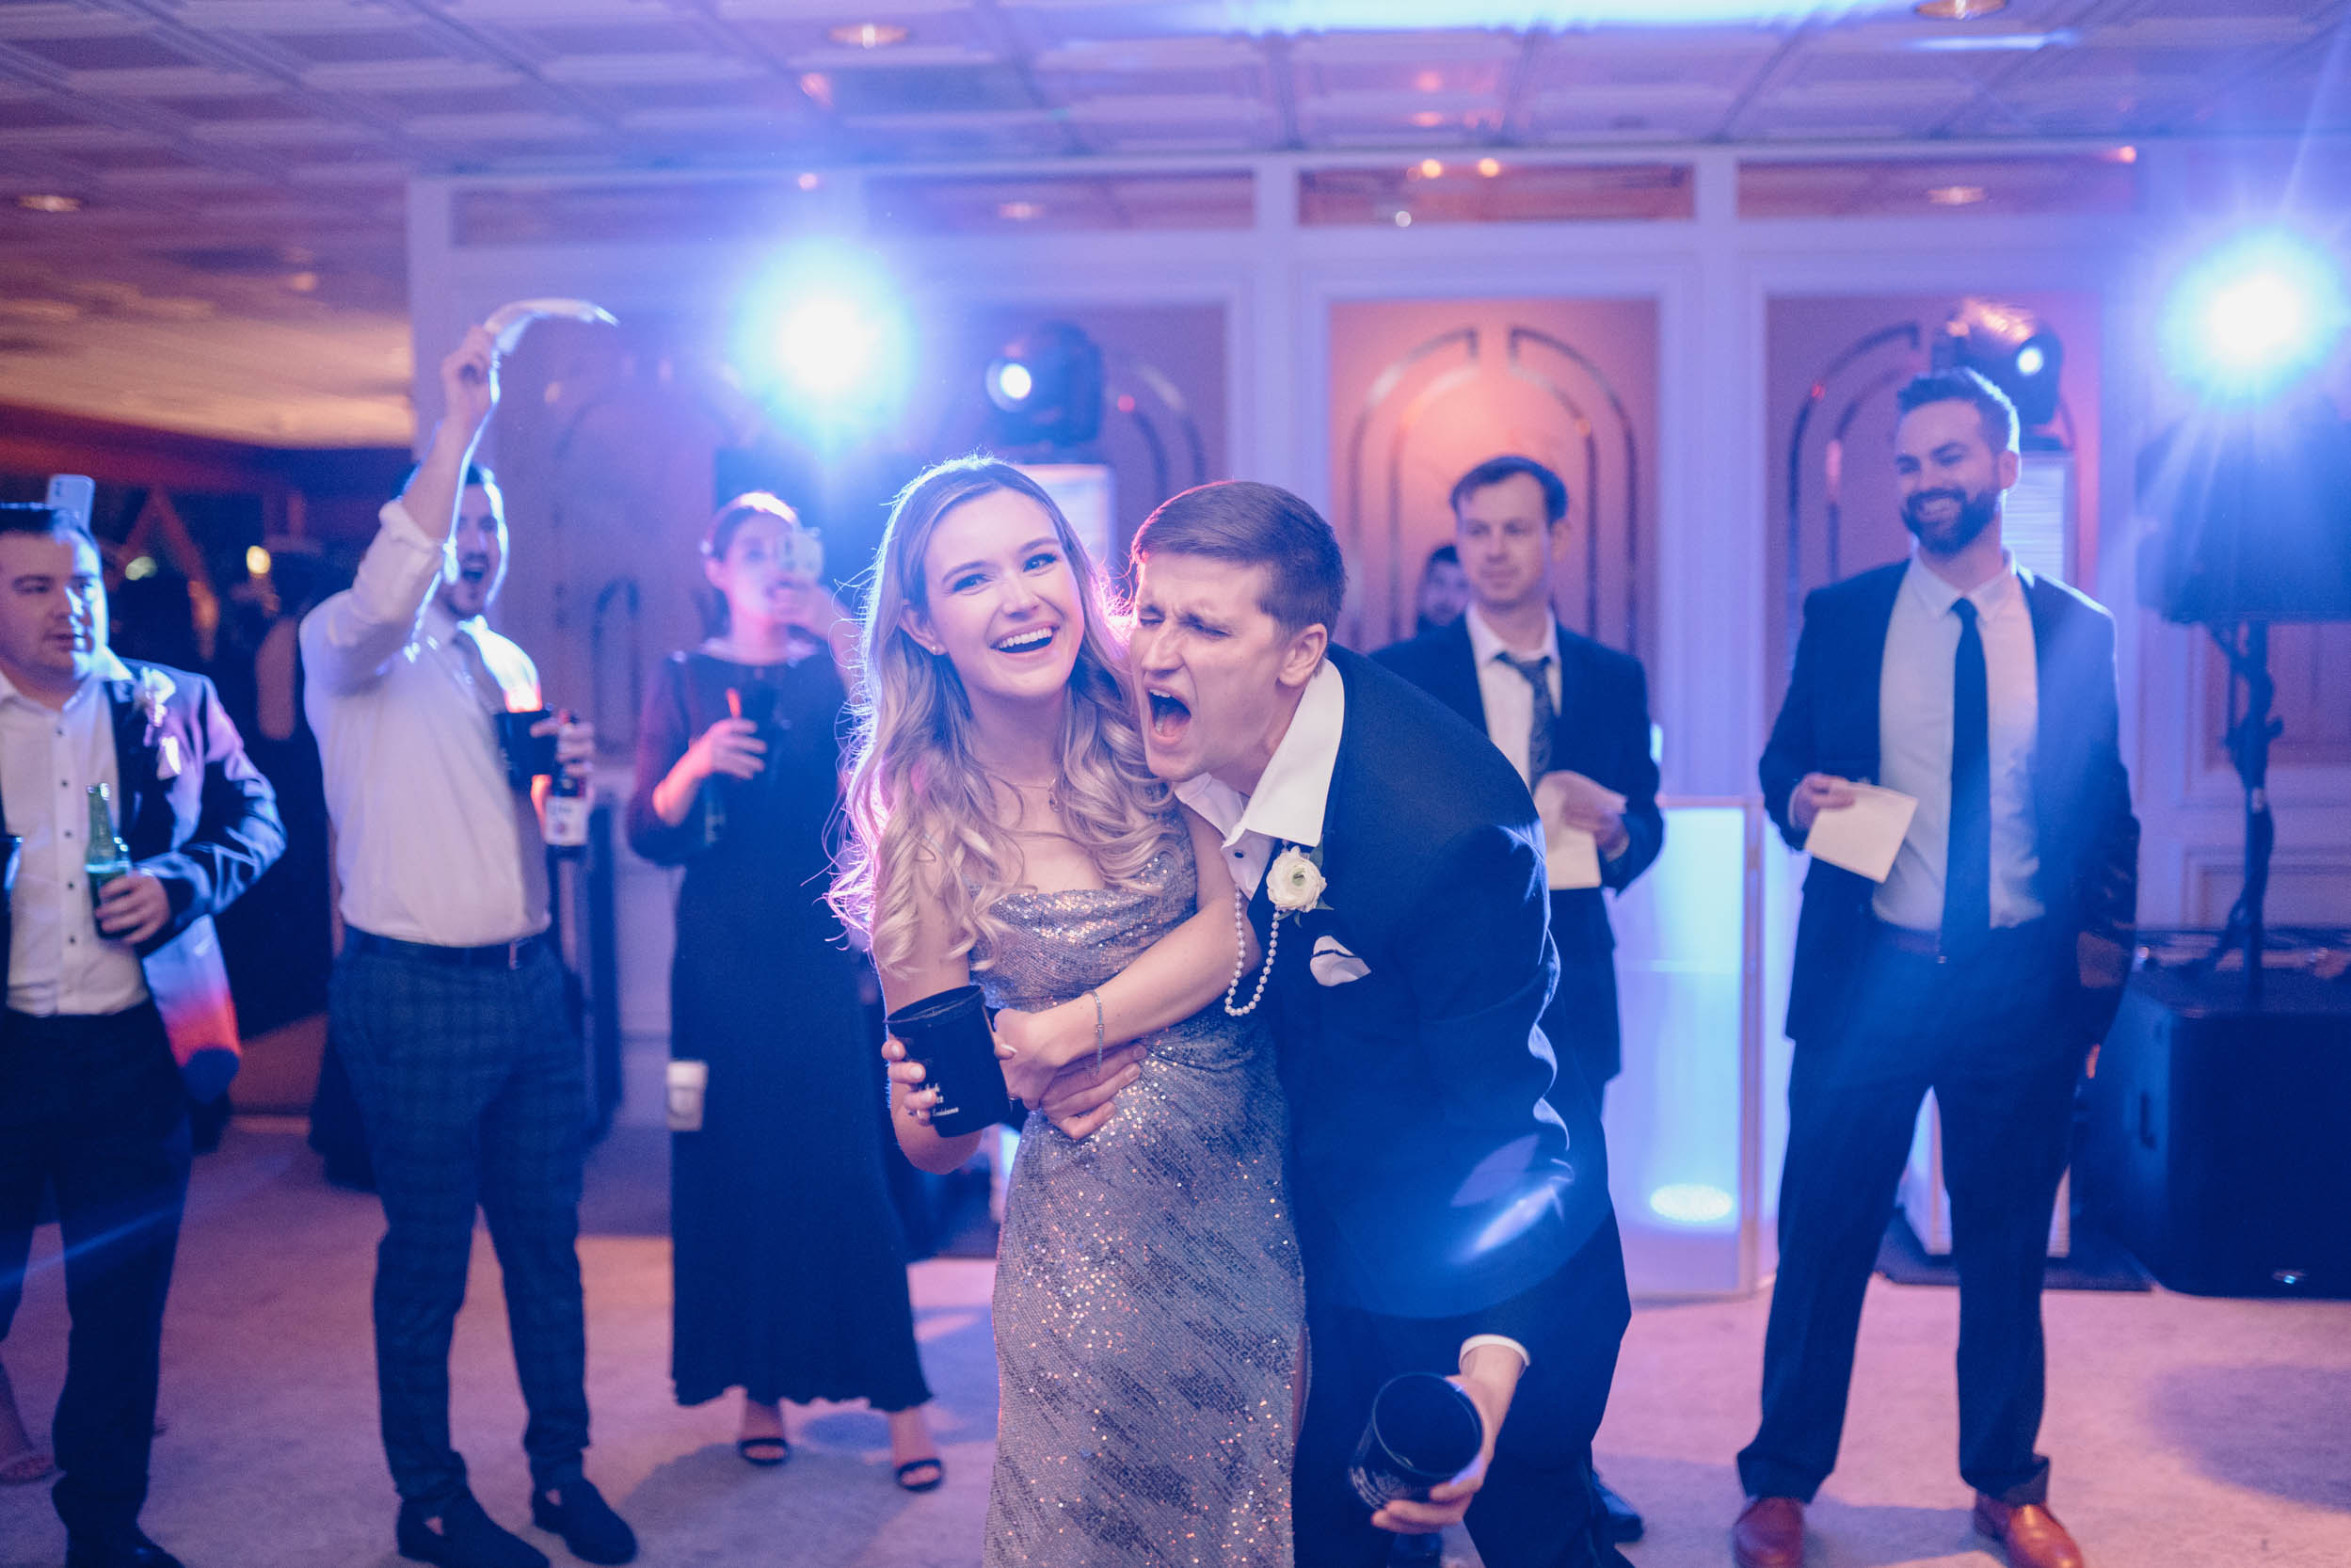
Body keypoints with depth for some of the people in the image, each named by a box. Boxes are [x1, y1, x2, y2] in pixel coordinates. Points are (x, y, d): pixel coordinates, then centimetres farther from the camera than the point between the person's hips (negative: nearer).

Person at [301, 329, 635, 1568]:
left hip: (531, 985, 6)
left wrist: (563, 772, 1)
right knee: (427, 1255, 4)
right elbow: (384, 600, -30)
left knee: (546, 1237, 13)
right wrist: (458, 427, -34)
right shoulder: (349, 642, -5)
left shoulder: (510, 663, 17)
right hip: (416, 993, -6)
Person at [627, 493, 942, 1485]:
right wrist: (695, 767, -20)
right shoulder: (685, 680, 6)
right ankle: (759, 1385, 18)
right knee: (735, 1169, 4)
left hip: (820, 948, 0)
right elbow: (650, 834, -1)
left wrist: (847, 637, -17)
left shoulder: (830, 669, 8)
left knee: (848, 1168, -4)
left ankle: (899, 1396, 1)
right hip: (722, 956, 1)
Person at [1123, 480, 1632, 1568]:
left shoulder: (1449, 825, -33)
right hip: (1327, 1237, 6)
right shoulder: (1184, 752, -13)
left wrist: (1493, 1362, -39)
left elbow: (1501, 1111, -27)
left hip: (1476, 1247, -5)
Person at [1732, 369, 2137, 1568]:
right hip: (1868, 975, 0)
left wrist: (2099, 964, 1)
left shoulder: (2078, 632, 4)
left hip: (2023, 985, 1)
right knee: (1824, 1236, 5)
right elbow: (1781, 759, 10)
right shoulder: (1841, 617, 3)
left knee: (2007, 1245, 12)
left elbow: (2108, 807, 8)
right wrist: (1798, 798, -13)